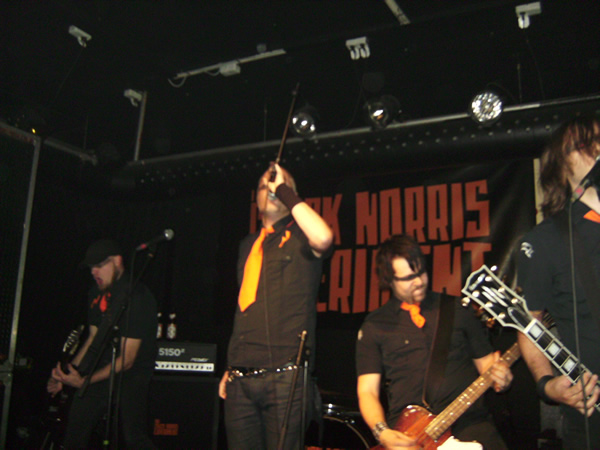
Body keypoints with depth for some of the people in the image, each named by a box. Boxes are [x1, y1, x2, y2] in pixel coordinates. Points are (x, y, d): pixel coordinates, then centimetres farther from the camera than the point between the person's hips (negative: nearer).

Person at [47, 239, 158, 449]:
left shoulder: (138, 297, -20)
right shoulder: (97, 293, 6)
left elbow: (127, 359, -21)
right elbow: (93, 338, 13)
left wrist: (84, 381, -23)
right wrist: (68, 372, 2)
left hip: (132, 373, -7)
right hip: (102, 369, 7)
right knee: (75, 431, 3)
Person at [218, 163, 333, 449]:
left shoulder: (299, 238, 3)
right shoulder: (248, 246, 20)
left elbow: (323, 238, -24)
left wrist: (285, 193, -12)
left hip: (285, 376, -5)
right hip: (240, 378, 5)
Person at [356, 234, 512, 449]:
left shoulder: (457, 309, 15)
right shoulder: (375, 325, 10)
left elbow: (485, 361, 20)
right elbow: (367, 391, 7)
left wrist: (499, 379, -3)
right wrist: (381, 432, -10)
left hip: (468, 420, 1)